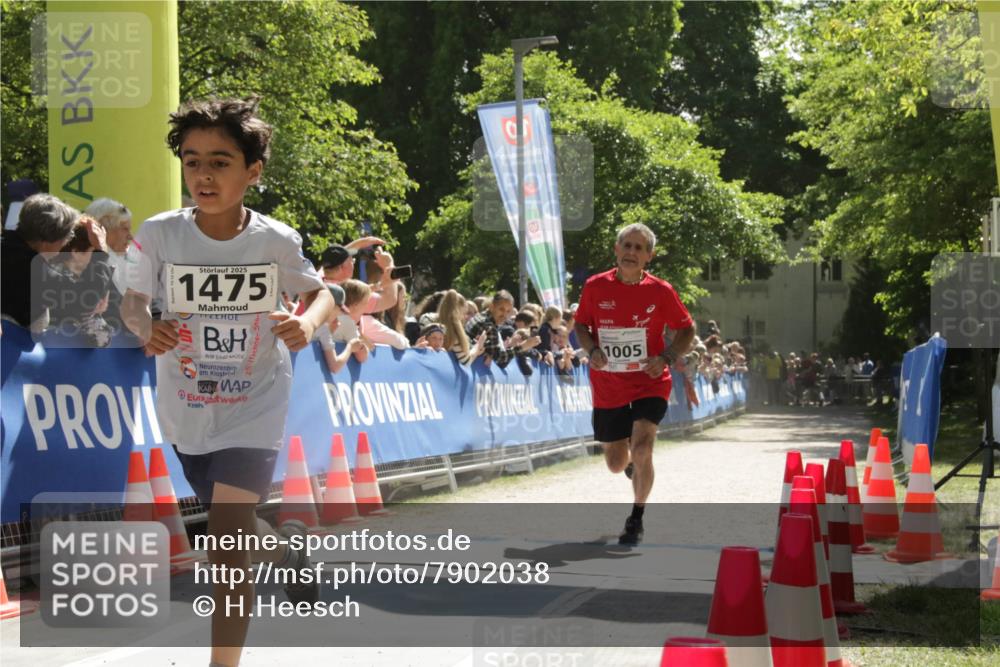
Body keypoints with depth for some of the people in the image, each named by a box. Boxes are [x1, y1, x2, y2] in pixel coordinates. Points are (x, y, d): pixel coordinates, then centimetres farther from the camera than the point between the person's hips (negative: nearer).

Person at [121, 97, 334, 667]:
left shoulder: (276, 241, -15)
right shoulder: (160, 234, -15)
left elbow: (320, 292, 2)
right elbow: (133, 299, -2)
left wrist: (309, 322, -21)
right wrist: (144, 325, -25)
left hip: (254, 410, -3)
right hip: (186, 410, 3)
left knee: (228, 541, -18)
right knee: (233, 534, 22)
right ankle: (289, 548, 57)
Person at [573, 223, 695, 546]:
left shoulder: (660, 291, -7)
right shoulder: (595, 286, -4)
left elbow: (687, 330, 4)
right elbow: (581, 325, 9)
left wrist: (666, 358, -12)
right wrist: (592, 350, -11)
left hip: (649, 383, -2)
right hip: (608, 388, 2)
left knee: (641, 450, -22)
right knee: (616, 463, 11)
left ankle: (637, 517, -3)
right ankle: (635, 463, 50)